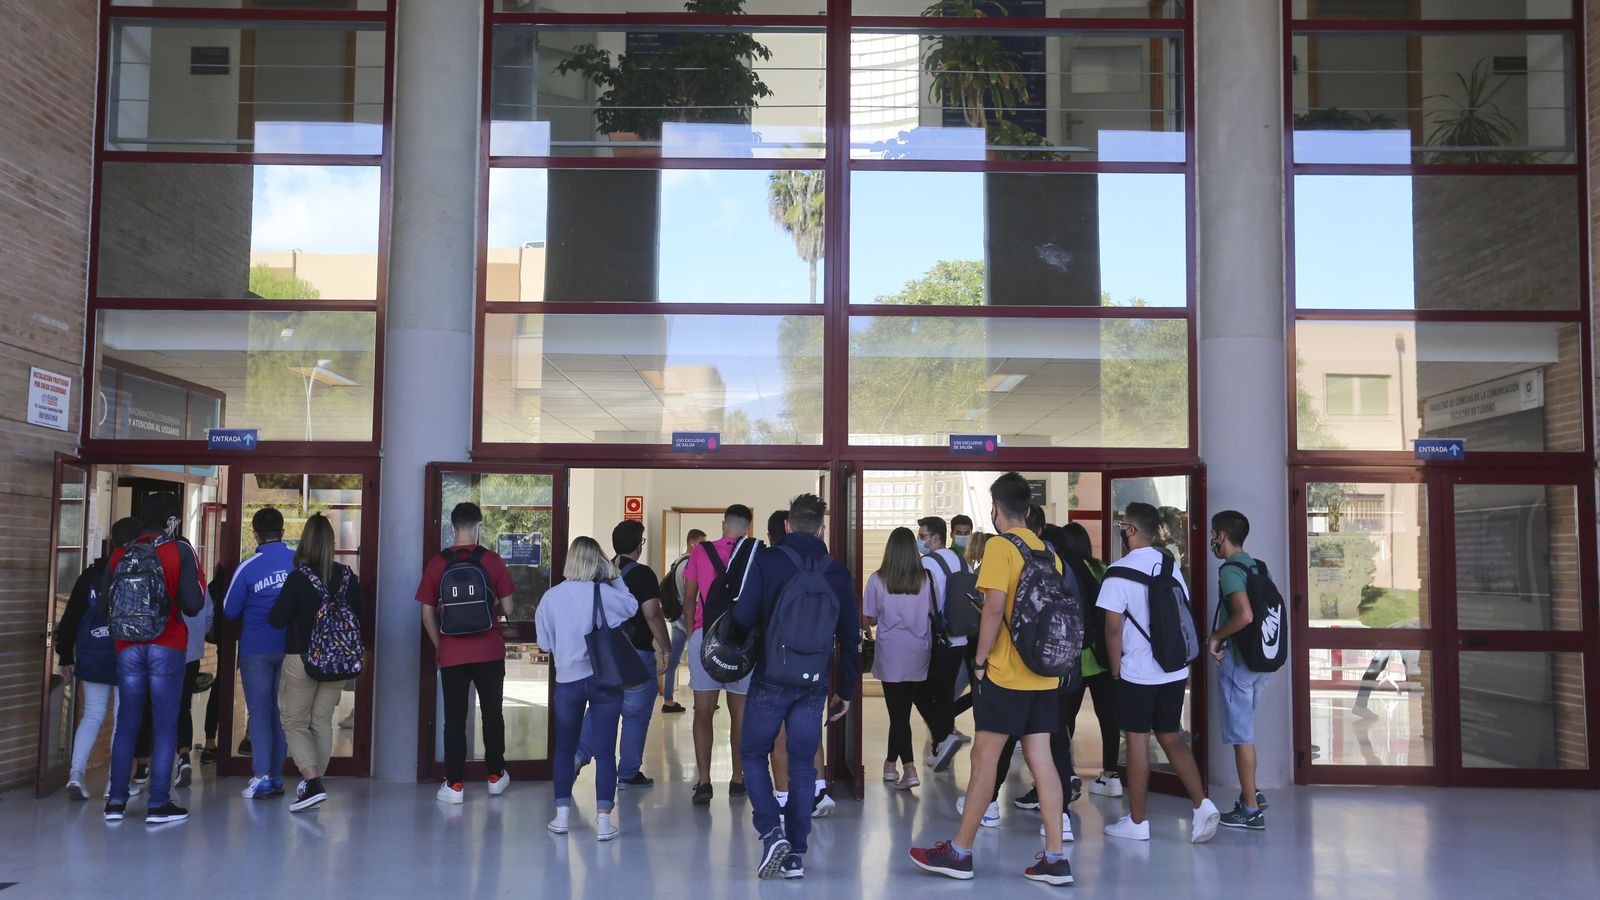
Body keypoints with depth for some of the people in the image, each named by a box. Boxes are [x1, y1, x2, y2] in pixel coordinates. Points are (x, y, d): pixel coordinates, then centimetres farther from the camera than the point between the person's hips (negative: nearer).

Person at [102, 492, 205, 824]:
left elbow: (106, 603, 9)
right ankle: (158, 804, 0)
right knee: (165, 725, 0)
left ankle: (116, 802, 14)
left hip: (128, 648, 4)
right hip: (167, 648, -4)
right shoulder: (181, 551, -5)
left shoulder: (120, 554, 5)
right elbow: (193, 604, -11)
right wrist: (198, 579, 7)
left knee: (126, 723, 11)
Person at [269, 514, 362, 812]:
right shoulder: (348, 576, -2)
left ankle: (312, 783, -11)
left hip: (302, 658, -4)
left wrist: (298, 614, 7)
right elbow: (359, 617, 8)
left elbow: (277, 620, -12)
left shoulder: (299, 578, -15)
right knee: (322, 721, 15)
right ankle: (314, 784, 20)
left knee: (294, 722, 5)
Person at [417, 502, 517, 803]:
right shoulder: (492, 560, -5)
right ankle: (496, 776, 24)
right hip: (489, 652, 0)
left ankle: (455, 785, 6)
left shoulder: (437, 563, -2)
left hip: (451, 653, 0)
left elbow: (427, 614, 1)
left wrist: (440, 646, 14)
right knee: (492, 714, 14)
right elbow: (507, 608, -3)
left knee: (454, 719, 6)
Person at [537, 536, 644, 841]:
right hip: (605, 680, -2)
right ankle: (603, 819, 0)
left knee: (565, 748, 16)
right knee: (605, 750, 2)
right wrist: (615, 578, 11)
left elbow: (544, 643, 5)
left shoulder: (551, 597, -4)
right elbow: (632, 607, 8)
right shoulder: (604, 593, -11)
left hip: (567, 681, 2)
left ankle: (562, 815, 19)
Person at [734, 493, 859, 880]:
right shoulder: (838, 573, 5)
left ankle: (772, 832, -4)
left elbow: (743, 619, -11)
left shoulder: (765, 561, -6)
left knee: (754, 754, 13)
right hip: (815, 684, 3)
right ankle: (796, 855, 12)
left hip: (771, 678, -3)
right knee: (802, 765, 10)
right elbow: (850, 637, 8)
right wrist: (846, 690, 16)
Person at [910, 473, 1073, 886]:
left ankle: (959, 852, 10)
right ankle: (1055, 858, 8)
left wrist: (980, 660, -9)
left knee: (984, 759, 1)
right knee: (1041, 760, 8)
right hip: (1044, 674, 7)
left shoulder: (1000, 546, -11)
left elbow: (994, 607, -18)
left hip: (1006, 673, -7)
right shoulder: (1048, 551, 11)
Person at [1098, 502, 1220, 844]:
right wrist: (1186, 666, 18)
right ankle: (1202, 804, 2)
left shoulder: (1119, 571, -12)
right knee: (1170, 737, 15)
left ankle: (1137, 821, 11)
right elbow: (1184, 616, 11)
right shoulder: (1170, 565, 7)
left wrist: (1115, 670, -4)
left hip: (1137, 673, -6)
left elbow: (1113, 627, -14)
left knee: (1137, 741, 3)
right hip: (1174, 671, 6)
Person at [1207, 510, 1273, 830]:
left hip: (1237, 661, -9)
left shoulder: (1230, 570, -16)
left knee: (1240, 734, -1)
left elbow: (1244, 615, -29)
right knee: (1243, 731, 22)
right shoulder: (1256, 566, 10)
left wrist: (1215, 637, -14)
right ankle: (1251, 794, 28)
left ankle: (1251, 810, 5)